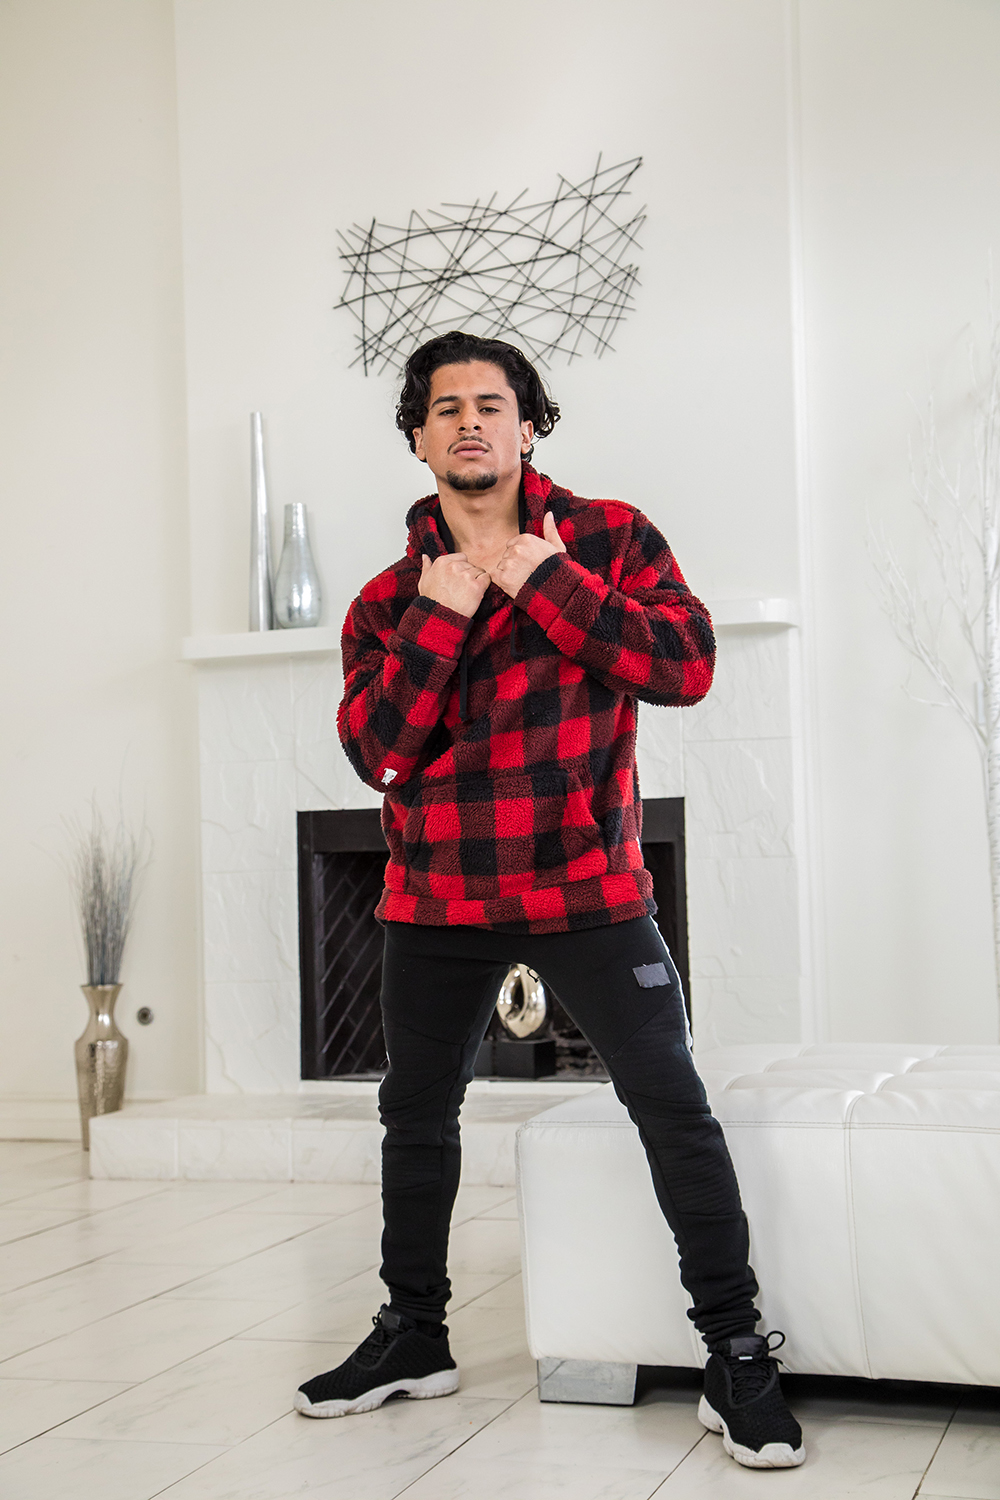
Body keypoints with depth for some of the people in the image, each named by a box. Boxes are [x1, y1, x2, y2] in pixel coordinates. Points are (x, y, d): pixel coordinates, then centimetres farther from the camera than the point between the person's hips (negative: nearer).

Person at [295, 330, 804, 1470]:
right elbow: (375, 749, -5)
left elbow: (687, 666, -14)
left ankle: (736, 1358, 8)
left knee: (673, 1109, -6)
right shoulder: (390, 595, 6)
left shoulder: (608, 537, 0)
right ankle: (414, 1334, 35)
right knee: (416, 1111, 15)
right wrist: (441, 612, -13)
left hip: (585, 890, -3)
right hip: (436, 904, 4)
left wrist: (540, 578, -16)